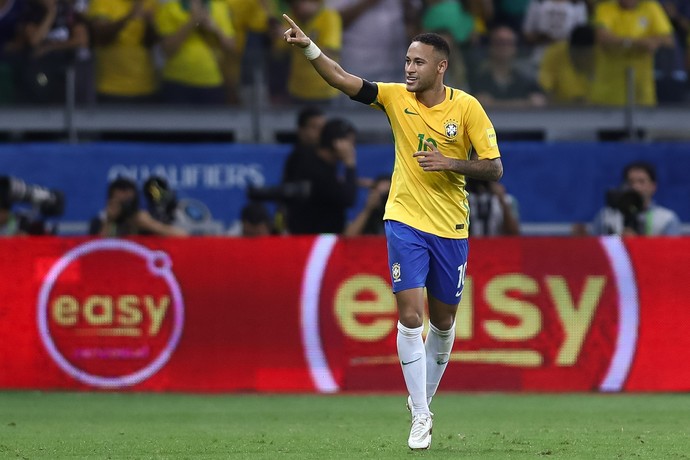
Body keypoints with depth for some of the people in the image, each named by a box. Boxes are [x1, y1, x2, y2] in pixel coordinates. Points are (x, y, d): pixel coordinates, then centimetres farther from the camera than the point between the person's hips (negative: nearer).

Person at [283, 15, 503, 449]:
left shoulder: (467, 107, -6)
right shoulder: (396, 97, -2)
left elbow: (495, 168, -5)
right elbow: (341, 79, -11)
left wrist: (450, 163, -20)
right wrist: (308, 46, -24)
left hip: (451, 229, 1)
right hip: (406, 222, -1)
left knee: (443, 321, 12)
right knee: (410, 315, -13)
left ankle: (424, 397, 35)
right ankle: (420, 417, -8)